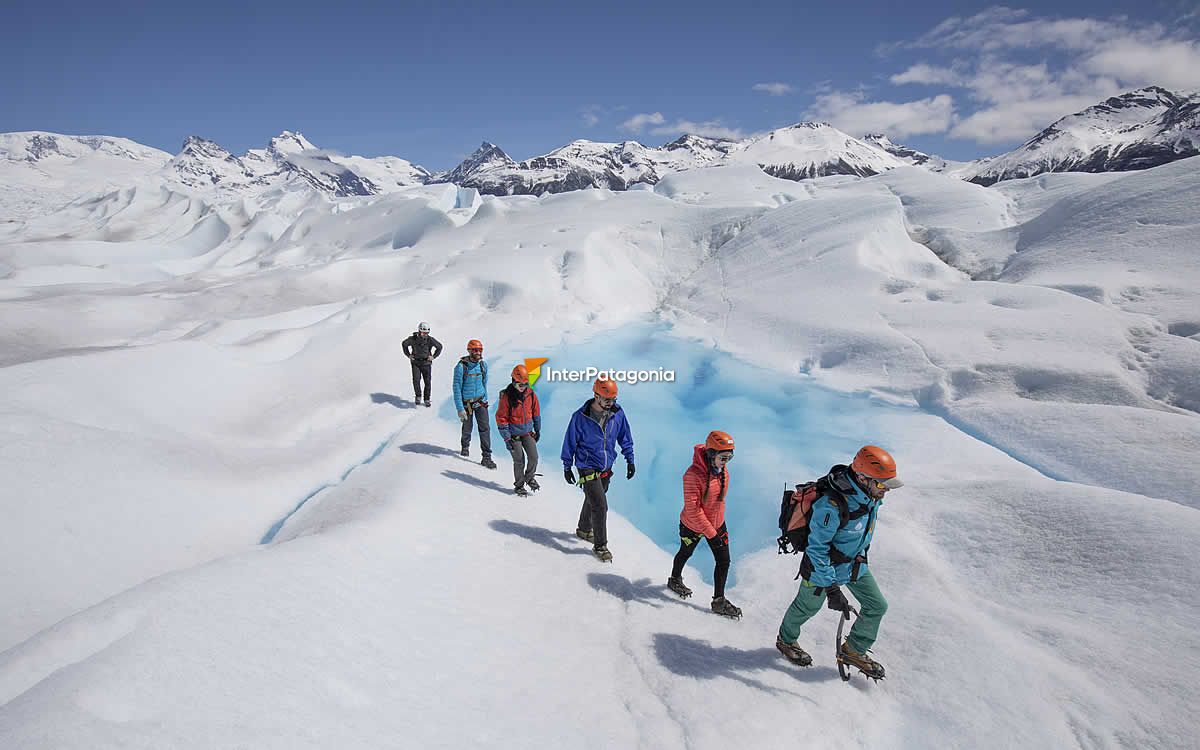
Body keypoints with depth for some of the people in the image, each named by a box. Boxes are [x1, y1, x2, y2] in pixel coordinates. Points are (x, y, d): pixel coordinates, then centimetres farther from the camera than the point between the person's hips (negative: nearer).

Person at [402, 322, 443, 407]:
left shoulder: (430, 339, -13)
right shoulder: (413, 339, -12)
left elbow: (439, 346, 3)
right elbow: (404, 344, 7)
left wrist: (433, 356, -2)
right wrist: (408, 355, 2)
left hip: (426, 363, 0)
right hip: (416, 362, 0)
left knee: (427, 382, 2)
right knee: (416, 380, -14)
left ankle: (426, 399, 19)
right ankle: (418, 396, 9)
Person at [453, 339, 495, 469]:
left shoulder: (483, 365, -2)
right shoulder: (461, 367, -16)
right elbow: (457, 389, -14)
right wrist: (460, 409, -18)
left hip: (480, 401, 3)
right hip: (466, 402, -3)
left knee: (485, 428, -6)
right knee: (467, 428, 13)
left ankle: (487, 457, -3)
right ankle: (465, 447, 43)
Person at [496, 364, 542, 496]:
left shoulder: (531, 394, -4)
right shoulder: (507, 396, -17)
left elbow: (536, 412, 11)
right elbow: (501, 418, -12)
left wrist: (537, 430, 16)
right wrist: (507, 438, -13)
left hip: (528, 432, 4)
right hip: (514, 434, -3)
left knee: (533, 457, -4)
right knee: (519, 461, 2)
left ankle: (529, 478, 24)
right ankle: (519, 485, 22)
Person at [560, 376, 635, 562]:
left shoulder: (618, 413, -7)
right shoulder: (580, 417, -17)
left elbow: (625, 437, 8)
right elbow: (570, 442, -6)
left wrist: (630, 460, 8)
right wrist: (567, 467, 0)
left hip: (606, 469, 5)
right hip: (588, 469, -5)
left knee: (592, 501, 22)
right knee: (600, 506, -9)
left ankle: (584, 529, 47)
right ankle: (600, 546, 5)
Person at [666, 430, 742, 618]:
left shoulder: (723, 470, -11)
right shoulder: (693, 475, -34)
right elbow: (693, 509, -31)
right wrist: (710, 533, -30)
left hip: (717, 524, 5)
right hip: (692, 525, -5)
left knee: (724, 561, 3)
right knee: (685, 553, 22)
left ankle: (719, 601, 18)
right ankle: (675, 579, 51)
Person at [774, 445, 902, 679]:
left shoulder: (871, 494, -13)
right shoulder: (831, 504, -39)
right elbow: (817, 549, -32)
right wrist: (831, 588, -30)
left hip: (855, 564, 7)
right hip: (824, 565, -7)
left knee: (877, 606, 8)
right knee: (807, 607, 14)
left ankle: (853, 651, 28)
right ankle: (786, 640, 43)